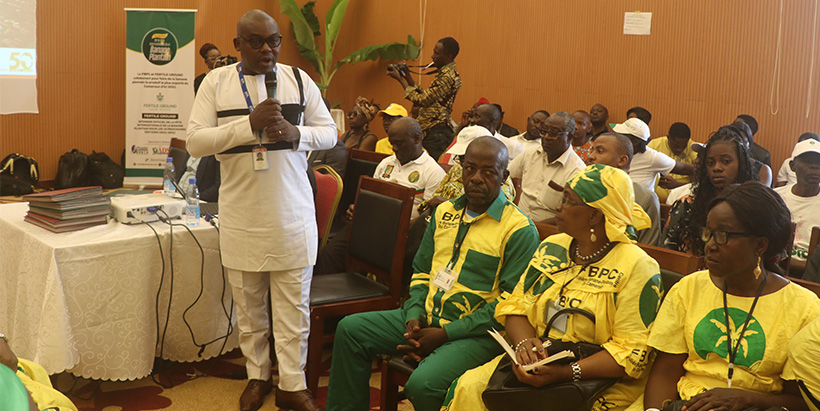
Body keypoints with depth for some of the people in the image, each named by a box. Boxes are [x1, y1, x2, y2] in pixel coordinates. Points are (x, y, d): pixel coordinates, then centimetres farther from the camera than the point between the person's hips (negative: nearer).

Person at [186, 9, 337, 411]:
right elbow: (195, 141, -8)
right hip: (241, 214, 0)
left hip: (292, 210, 1)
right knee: (248, 305, 12)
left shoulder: (298, 79, 3)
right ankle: (257, 376, 29)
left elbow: (330, 132, 5)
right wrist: (249, 124, -20)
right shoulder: (216, 82, 0)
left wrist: (294, 132, -16)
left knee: (293, 306, 5)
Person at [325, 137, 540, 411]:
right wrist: (414, 316, -2)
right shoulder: (445, 212, 14)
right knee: (350, 328, -2)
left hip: (476, 334, -7)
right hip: (427, 317, 7)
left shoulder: (521, 230, -10)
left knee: (423, 384, -32)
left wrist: (445, 334, -17)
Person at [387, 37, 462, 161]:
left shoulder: (447, 77, -15)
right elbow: (427, 97, 19)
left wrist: (400, 79, -7)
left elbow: (422, 100, -15)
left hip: (437, 133, -10)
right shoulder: (444, 74, 18)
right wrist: (408, 77, 15)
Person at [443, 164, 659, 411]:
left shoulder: (636, 268, -10)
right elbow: (516, 307, 10)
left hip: (599, 381, -5)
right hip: (538, 362, 6)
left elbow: (633, 351, -15)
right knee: (469, 386, -17)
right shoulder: (551, 247, 11)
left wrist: (566, 373, -24)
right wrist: (524, 342, -14)